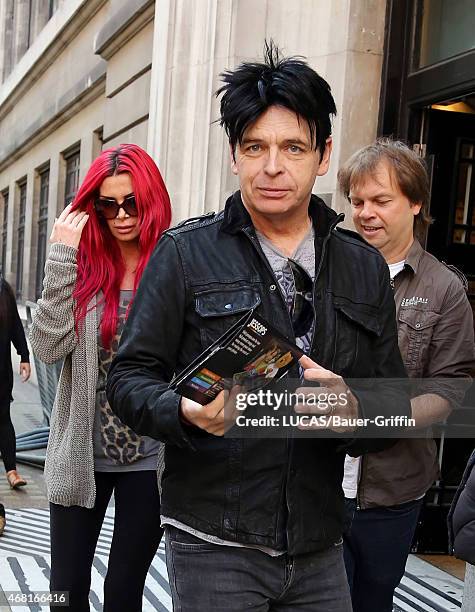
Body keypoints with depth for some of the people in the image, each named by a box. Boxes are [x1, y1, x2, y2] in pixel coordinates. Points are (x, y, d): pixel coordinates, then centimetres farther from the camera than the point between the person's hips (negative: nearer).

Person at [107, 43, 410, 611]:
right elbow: (129, 378, -4)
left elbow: (395, 403, 7)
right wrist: (187, 413, -25)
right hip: (213, 547, -3)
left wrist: (351, 409, -16)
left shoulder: (364, 268, 6)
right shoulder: (186, 254, -3)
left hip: (320, 549, 4)